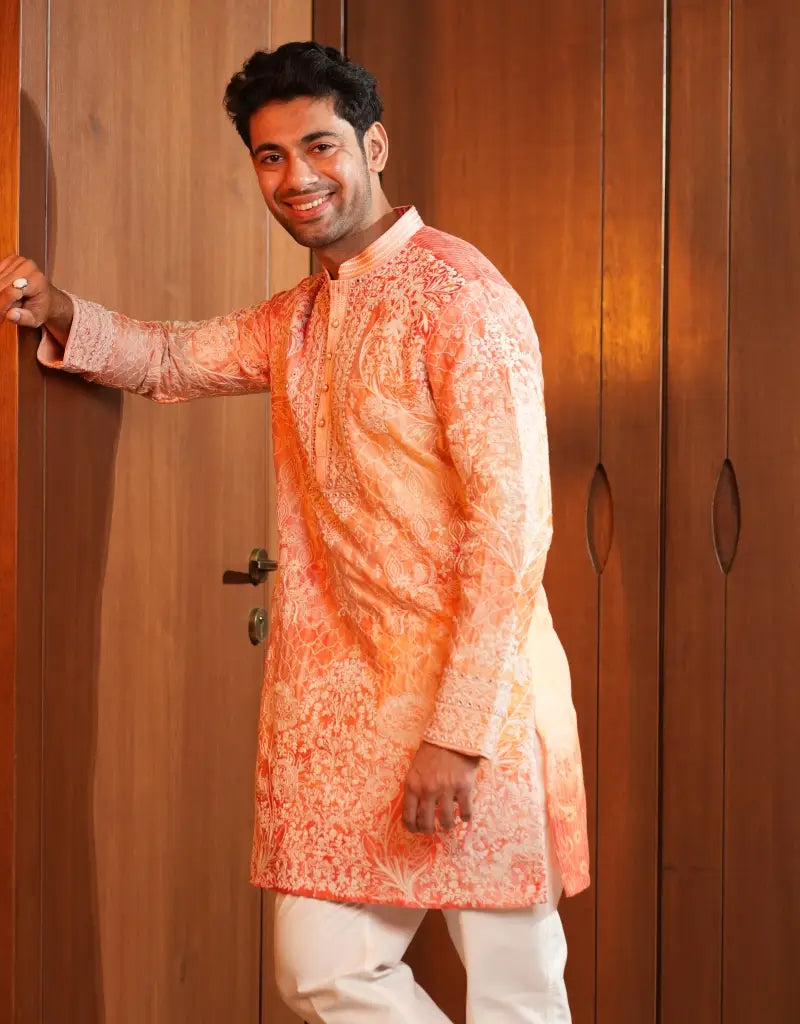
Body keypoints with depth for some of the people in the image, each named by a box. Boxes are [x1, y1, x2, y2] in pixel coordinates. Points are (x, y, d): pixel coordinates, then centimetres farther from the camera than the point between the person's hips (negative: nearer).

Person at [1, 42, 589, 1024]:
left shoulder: (458, 295, -11)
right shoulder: (297, 317, 15)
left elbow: (512, 521, -17)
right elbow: (173, 358, 26)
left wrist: (457, 731, -21)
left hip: (471, 694, -7)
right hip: (347, 695, 8)